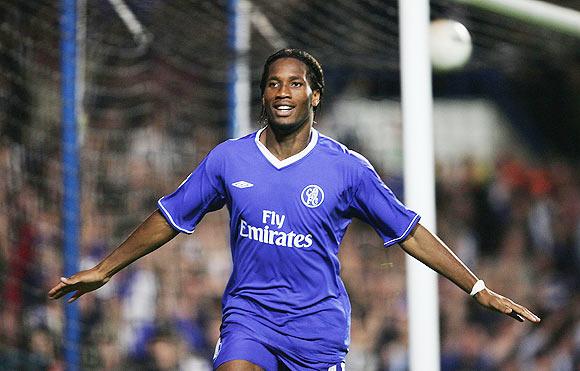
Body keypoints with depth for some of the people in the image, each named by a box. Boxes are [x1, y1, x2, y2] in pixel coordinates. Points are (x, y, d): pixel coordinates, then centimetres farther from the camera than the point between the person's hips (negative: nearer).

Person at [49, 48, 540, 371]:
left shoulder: (346, 168, -3)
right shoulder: (228, 159, 1)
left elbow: (410, 233, 4)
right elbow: (169, 220, 12)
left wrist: (480, 290, 3)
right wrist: (103, 271, 14)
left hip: (319, 324, -1)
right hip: (248, 314, 1)